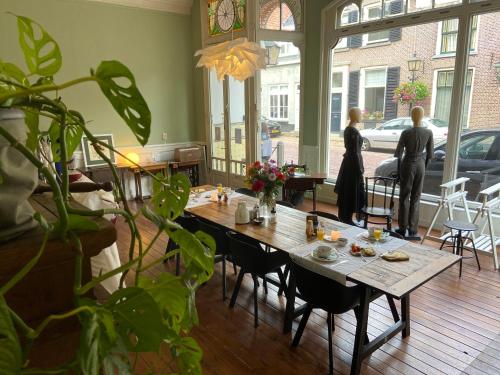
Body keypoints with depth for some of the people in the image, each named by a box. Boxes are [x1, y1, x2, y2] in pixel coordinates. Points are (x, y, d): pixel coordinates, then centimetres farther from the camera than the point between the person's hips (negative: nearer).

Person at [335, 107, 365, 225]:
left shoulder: (347, 129, 10)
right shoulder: (354, 131, -19)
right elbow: (355, 152, -20)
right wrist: (360, 169, -16)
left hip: (347, 162, 10)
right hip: (353, 163, -10)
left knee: (346, 192, 15)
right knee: (353, 192, -2)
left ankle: (343, 217, 24)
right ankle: (347, 219, 5)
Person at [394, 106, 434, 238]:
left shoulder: (406, 133, -12)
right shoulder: (428, 133, -4)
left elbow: (398, 153, -9)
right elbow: (430, 154, 2)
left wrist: (399, 167, 5)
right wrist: (424, 164, 16)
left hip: (408, 165, -2)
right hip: (420, 165, 2)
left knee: (404, 197, 6)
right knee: (415, 198, 10)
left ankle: (403, 228, 8)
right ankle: (413, 229, 13)